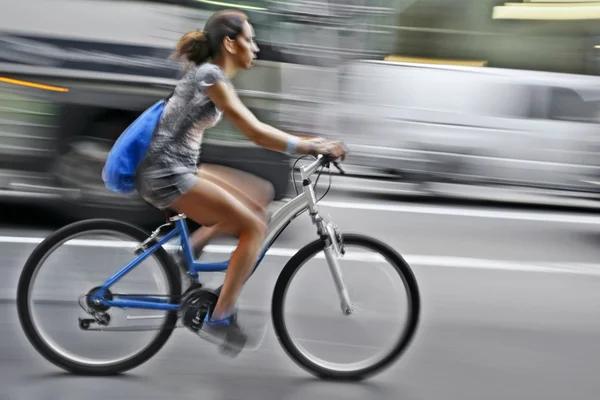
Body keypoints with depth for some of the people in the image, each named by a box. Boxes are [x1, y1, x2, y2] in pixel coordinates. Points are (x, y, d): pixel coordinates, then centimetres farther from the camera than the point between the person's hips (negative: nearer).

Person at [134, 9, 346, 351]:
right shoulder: (210, 75, -15)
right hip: (166, 174, -10)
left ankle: (192, 246, 12)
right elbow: (255, 133, -20)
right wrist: (313, 147, -16)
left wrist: (305, 141, 10)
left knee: (257, 205, 10)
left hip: (177, 169, 10)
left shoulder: (211, 74, 15)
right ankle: (220, 318, -6)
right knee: (254, 227, -10)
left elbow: (252, 129, 16)